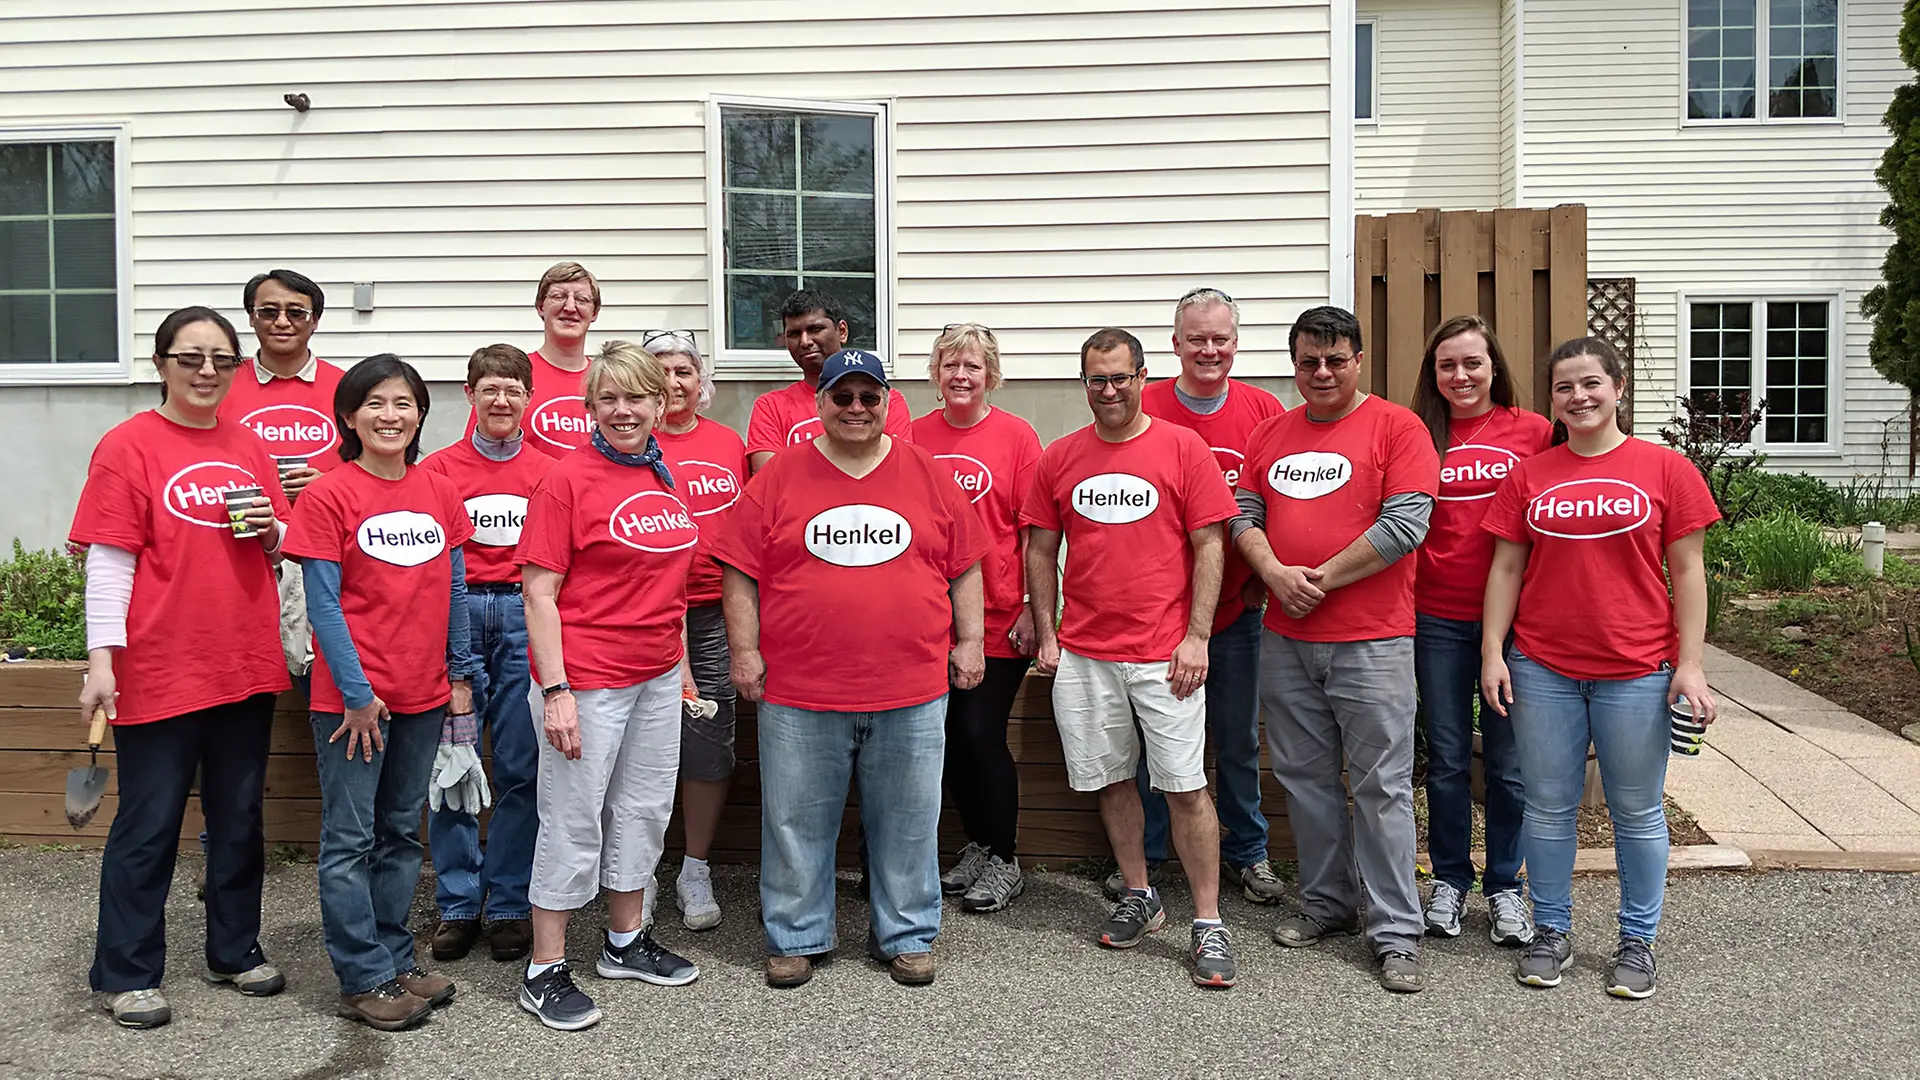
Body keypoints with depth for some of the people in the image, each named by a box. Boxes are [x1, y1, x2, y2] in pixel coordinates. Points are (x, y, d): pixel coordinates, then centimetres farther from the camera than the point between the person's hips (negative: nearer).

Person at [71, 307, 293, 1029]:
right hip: (160, 669, -5)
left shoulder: (248, 448, 11)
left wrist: (269, 530, -4)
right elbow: (110, 561, -9)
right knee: (148, 826, 4)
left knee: (239, 818, 15)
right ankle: (127, 975, 17)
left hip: (246, 665, 5)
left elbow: (283, 547, 18)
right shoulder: (127, 446, -5)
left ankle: (235, 951, 29)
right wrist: (101, 657, -14)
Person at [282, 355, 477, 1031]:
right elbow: (322, 602, -10)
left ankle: (395, 960, 26)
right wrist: (356, 692, -13)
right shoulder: (327, 496, -8)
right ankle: (364, 980, 13)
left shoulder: (440, 494, 6)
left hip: (424, 695, 5)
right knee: (350, 839, 4)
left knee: (402, 833, 15)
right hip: (353, 696, -5)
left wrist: (459, 675, 7)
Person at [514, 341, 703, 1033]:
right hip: (588, 678, -7)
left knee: (644, 809, 17)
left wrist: (681, 664, 16)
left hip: (657, 676, 7)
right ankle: (545, 973, 17)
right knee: (573, 820, 3)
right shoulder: (569, 479, -12)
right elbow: (539, 593, -14)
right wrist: (555, 691, -19)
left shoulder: (666, 478, 8)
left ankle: (627, 941, 35)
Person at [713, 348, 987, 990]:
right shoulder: (778, 479, 2)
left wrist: (970, 640, 7)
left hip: (912, 695, 1)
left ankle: (906, 937, 27)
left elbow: (964, 568, 11)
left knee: (907, 823, 11)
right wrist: (744, 650, -3)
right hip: (799, 695, -1)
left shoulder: (930, 476, 7)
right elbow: (740, 572, 2)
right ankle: (796, 937, 26)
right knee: (797, 822, 9)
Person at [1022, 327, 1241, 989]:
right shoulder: (1059, 459, 7)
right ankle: (1139, 899, 28)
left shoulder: (1184, 448, -1)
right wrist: (1046, 636, 5)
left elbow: (1209, 547, -2)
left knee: (1185, 785, -2)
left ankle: (1208, 924, 8)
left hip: (1164, 654, -3)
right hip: (1083, 655, 3)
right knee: (1109, 779, 11)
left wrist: (1197, 637, -8)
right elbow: (1041, 552, 11)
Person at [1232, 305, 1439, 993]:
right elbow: (1244, 515, 9)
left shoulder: (1396, 426, -3)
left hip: (1371, 640, -5)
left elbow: (1406, 523, -12)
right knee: (1305, 777, 13)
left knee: (1382, 785, -1)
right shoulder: (1270, 433, 13)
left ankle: (1396, 933, 7)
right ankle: (1327, 903, 28)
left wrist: (1323, 578, -12)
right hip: (1285, 639, 5)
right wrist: (1275, 573, -10)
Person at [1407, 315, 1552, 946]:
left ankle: (1504, 886, 23)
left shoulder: (1533, 432, 1)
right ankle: (1449, 880, 25)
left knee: (1508, 761, 7)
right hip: (1439, 618, 1)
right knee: (1447, 758, 10)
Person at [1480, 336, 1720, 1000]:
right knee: (1548, 807, 9)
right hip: (1542, 670, 2)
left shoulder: (1665, 469, 0)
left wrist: (1689, 664, -4)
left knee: (1637, 811, 8)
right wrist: (1493, 652, 1)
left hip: (1636, 672, -2)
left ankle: (1637, 942, 23)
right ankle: (1552, 933, 24)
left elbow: (1686, 570, 0)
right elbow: (1506, 568, 7)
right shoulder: (1528, 476, 6)